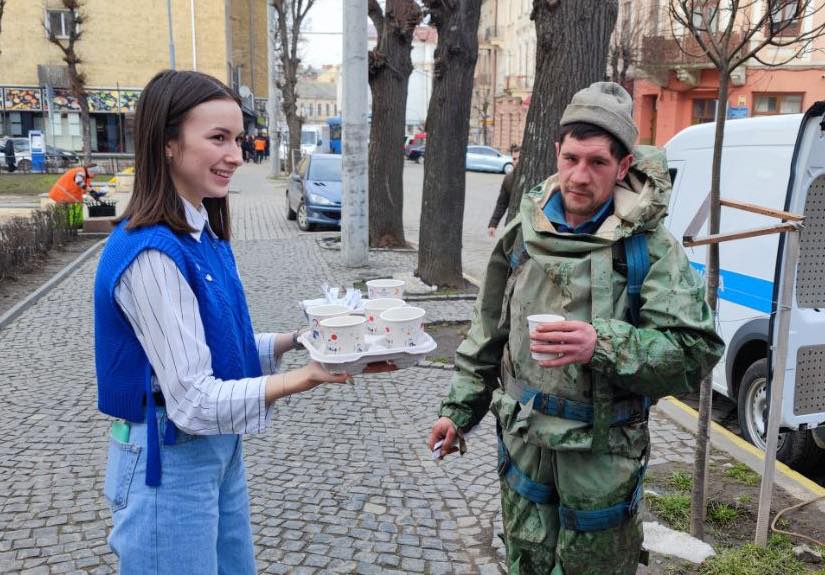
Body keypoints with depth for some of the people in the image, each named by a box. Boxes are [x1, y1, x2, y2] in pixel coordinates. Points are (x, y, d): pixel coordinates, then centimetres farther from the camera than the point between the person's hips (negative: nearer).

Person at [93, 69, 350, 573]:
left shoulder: (204, 235, 2)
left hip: (220, 446, 9)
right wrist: (308, 377, -31)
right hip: (170, 461, -8)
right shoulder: (151, 254, -25)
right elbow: (194, 401, -26)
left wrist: (295, 341, -1)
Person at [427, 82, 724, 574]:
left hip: (602, 453, -4)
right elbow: (488, 333, 10)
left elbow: (697, 353, -18)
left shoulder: (651, 247, -14)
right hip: (523, 442, 4)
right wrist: (459, 408, 12)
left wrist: (602, 345, -31)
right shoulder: (524, 232, 0)